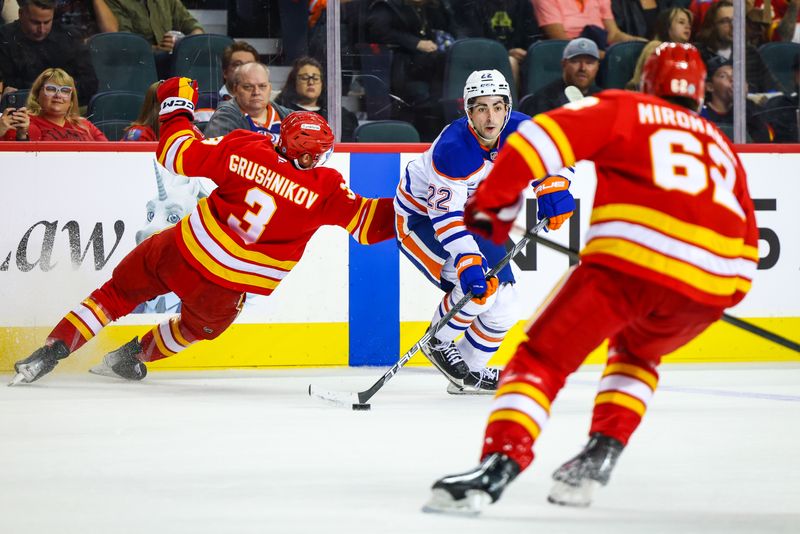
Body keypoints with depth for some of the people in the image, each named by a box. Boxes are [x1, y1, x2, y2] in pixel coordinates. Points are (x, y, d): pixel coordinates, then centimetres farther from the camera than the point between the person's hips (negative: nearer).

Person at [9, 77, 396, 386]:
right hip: (228, 288, 0)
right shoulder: (325, 189, -13)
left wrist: (176, 108, 12)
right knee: (201, 324, 35)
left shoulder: (244, 149, -9)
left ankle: (53, 350, 9)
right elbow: (368, 222, -9)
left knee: (118, 292, 19)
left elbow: (177, 154, -2)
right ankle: (134, 358, 46)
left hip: (183, 252, 0)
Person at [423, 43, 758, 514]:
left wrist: (493, 203, 7)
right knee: (636, 350, 35)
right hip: (708, 290, 5)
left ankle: (499, 467, -23)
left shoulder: (622, 109, 17)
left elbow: (544, 138, 1)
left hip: (629, 262, -5)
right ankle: (601, 456, 19)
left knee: (541, 360, 0)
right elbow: (747, 242, 31)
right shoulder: (722, 146, 32)